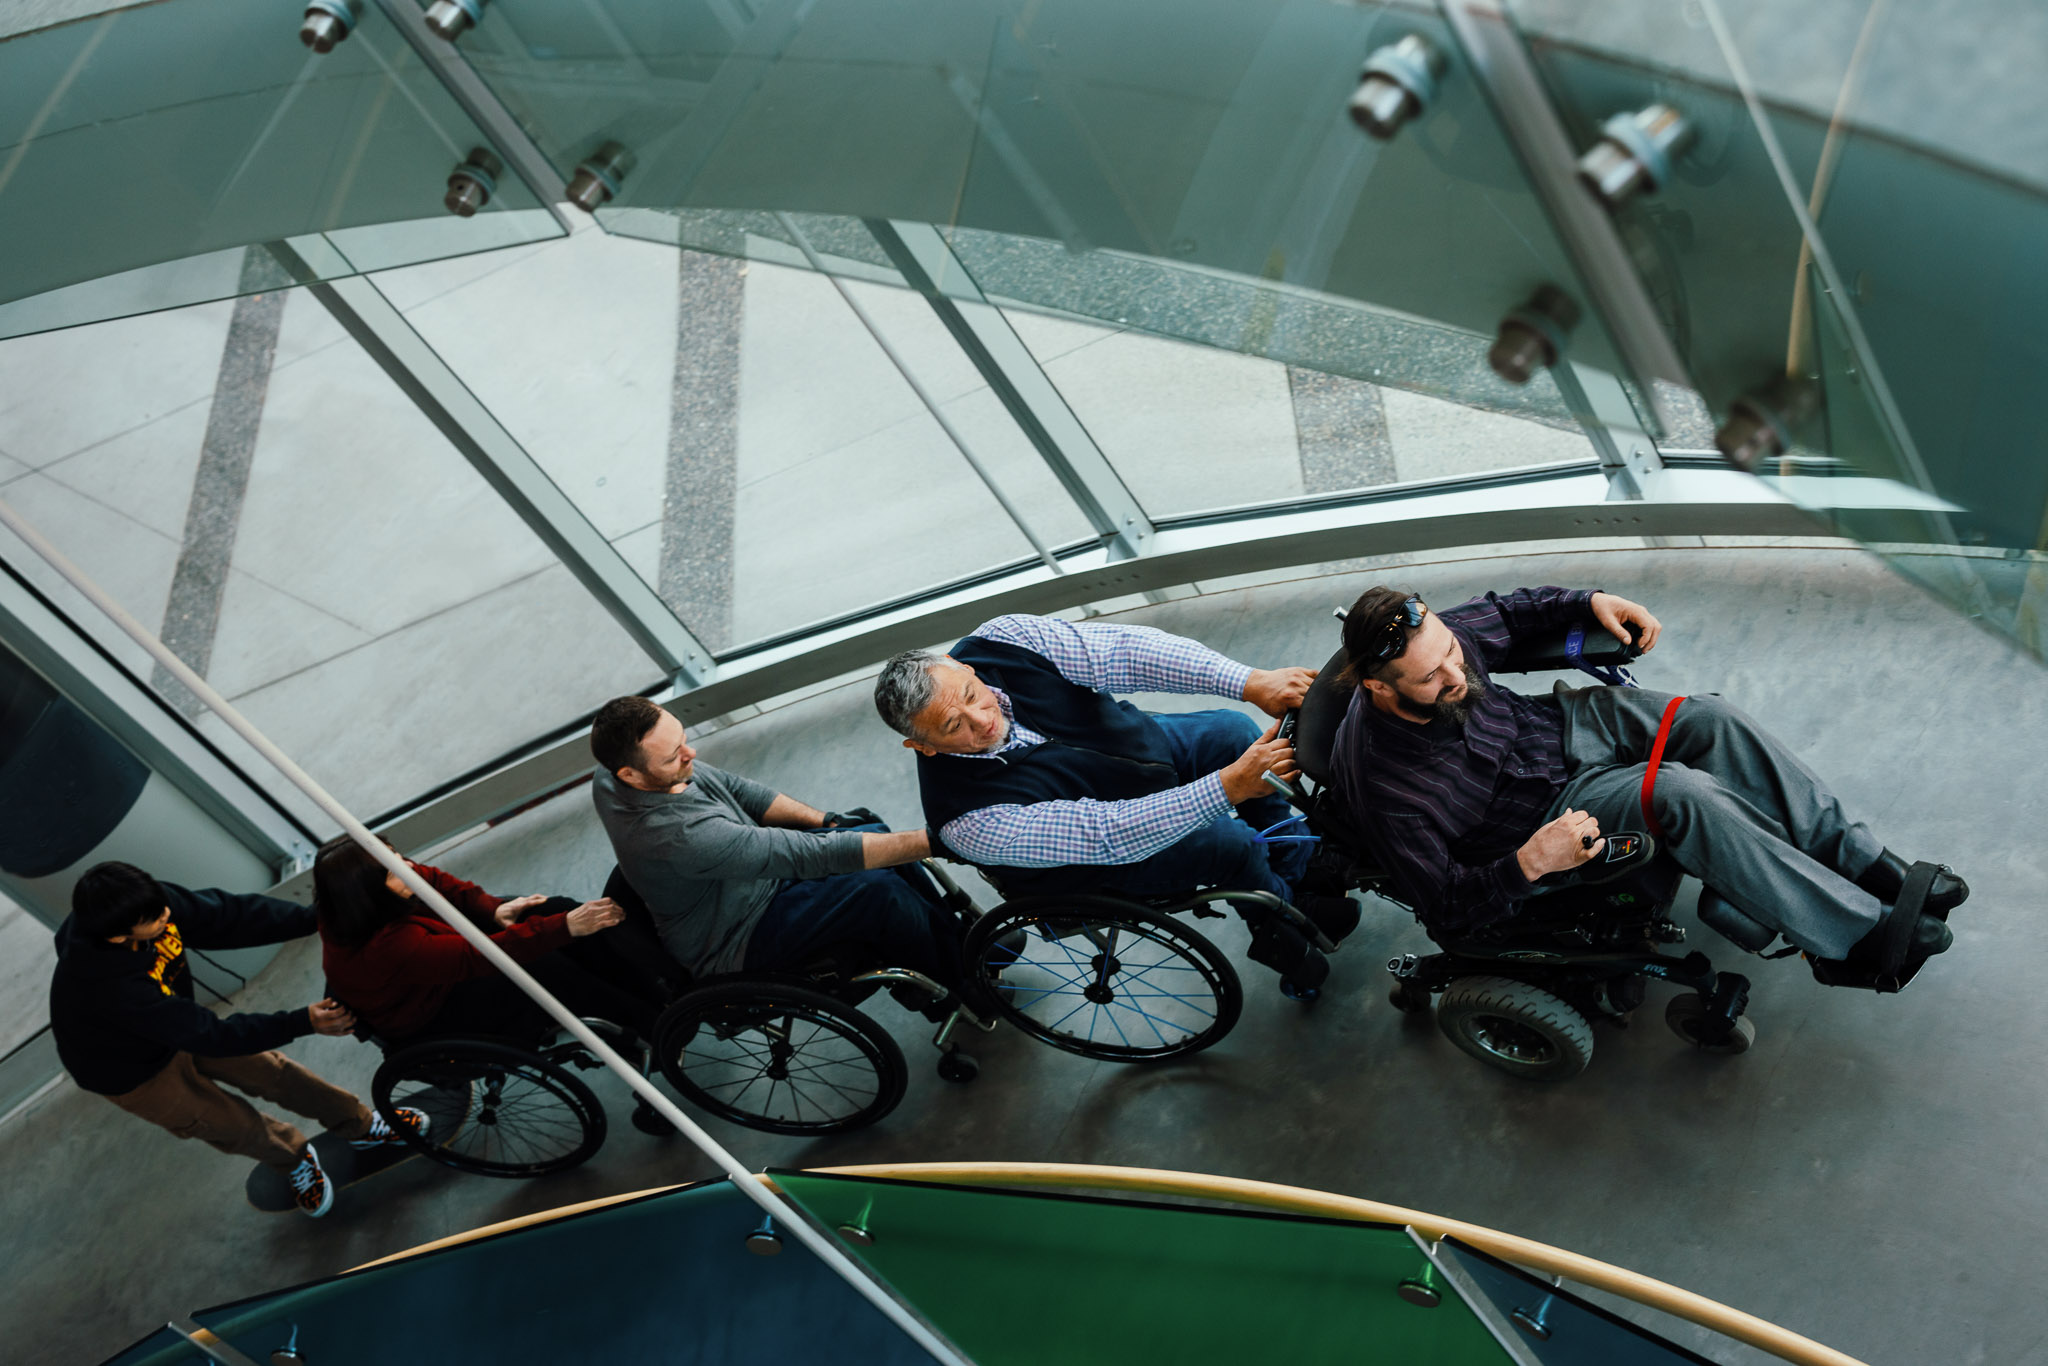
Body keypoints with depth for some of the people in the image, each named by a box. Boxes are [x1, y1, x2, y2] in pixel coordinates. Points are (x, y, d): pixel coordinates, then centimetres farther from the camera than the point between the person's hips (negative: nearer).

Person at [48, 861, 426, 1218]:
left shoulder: (153, 902, -30)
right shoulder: (108, 986, -44)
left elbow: (228, 915, -24)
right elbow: (209, 1034, -39)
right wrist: (304, 1022, -42)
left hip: (176, 1029, 5)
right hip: (133, 1074, -5)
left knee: (271, 1069, 9)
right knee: (238, 1128, 7)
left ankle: (362, 1125, 29)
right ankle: (292, 1160, 39)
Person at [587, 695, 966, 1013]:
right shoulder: (678, 834, -41)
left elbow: (735, 788, 2)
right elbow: (810, 855, -39)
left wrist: (826, 821, -4)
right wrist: (931, 842, -37)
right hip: (735, 947, -9)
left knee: (874, 833, 2)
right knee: (878, 891, -21)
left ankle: (952, 937, 18)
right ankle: (954, 992, 2)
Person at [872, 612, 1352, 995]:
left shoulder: (1003, 640, -28)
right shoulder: (971, 823, -38)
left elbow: (1129, 651, -33)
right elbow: (1109, 834, -37)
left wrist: (1252, 683, -43)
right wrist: (1229, 786, -44)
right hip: (1117, 845, -5)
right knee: (1232, 842, -19)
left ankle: (1298, 874, 21)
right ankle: (1282, 938, 15)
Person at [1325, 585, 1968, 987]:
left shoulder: (1436, 637, -18)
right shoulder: (1381, 781, -33)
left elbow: (1505, 612, 8)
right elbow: (1446, 909, -24)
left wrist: (1590, 602, -5)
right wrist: (1529, 862, -38)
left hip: (1565, 722, 6)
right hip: (1551, 809, -6)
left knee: (1714, 721, -13)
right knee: (1683, 796, -29)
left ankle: (1864, 864, -2)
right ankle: (1859, 939, -19)